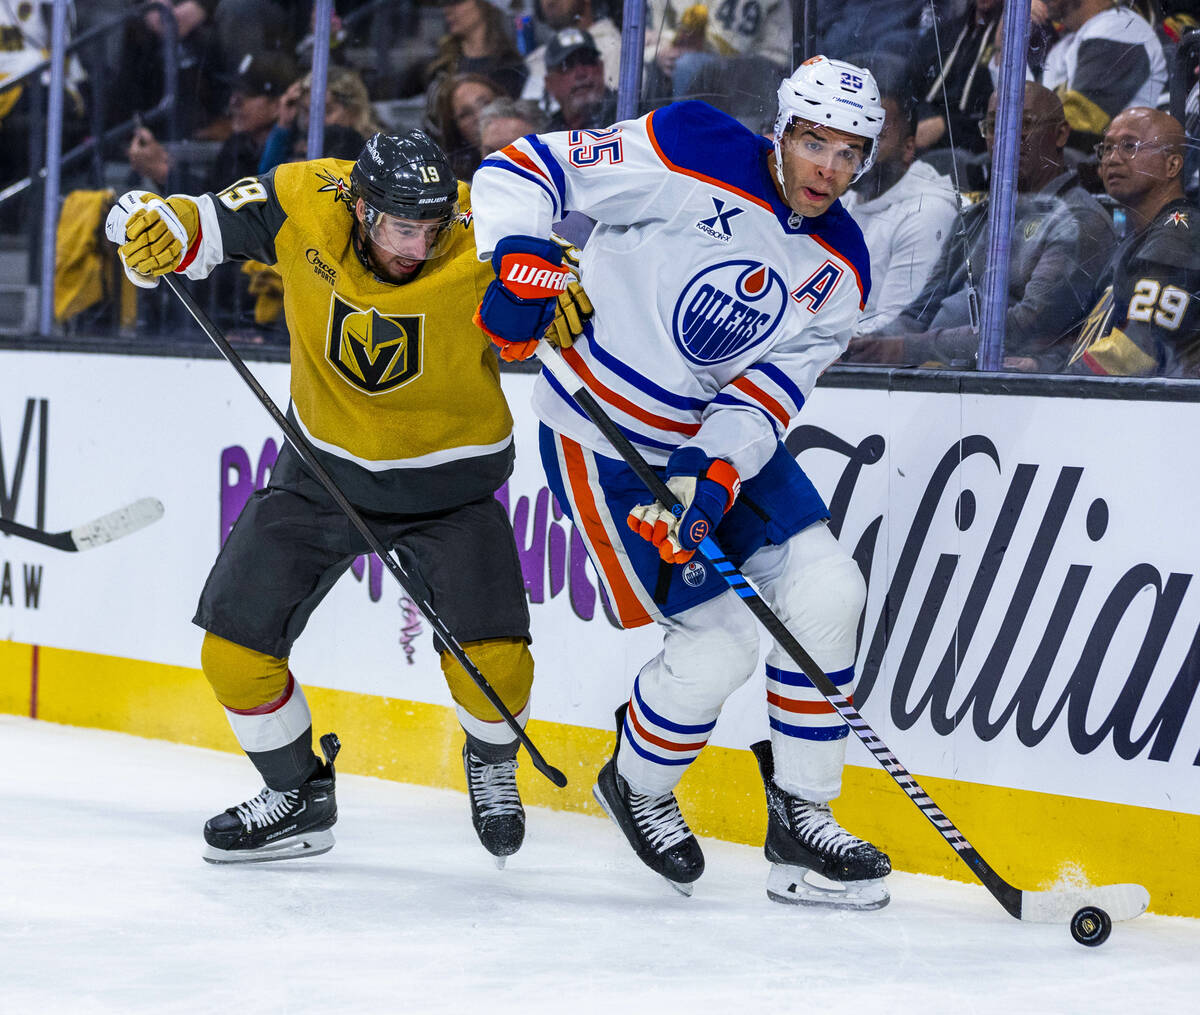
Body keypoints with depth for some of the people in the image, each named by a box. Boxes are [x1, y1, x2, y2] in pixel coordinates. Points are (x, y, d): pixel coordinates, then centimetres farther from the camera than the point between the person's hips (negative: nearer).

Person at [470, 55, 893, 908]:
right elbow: (520, 172, -17)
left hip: (718, 440, 6)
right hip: (604, 441, -6)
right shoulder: (693, 155, -19)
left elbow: (769, 392, -9)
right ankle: (637, 787, 20)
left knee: (826, 588, -7)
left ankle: (801, 821, 7)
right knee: (721, 641, -10)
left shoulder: (839, 271, -1)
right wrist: (521, 261, -35)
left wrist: (712, 479, -27)